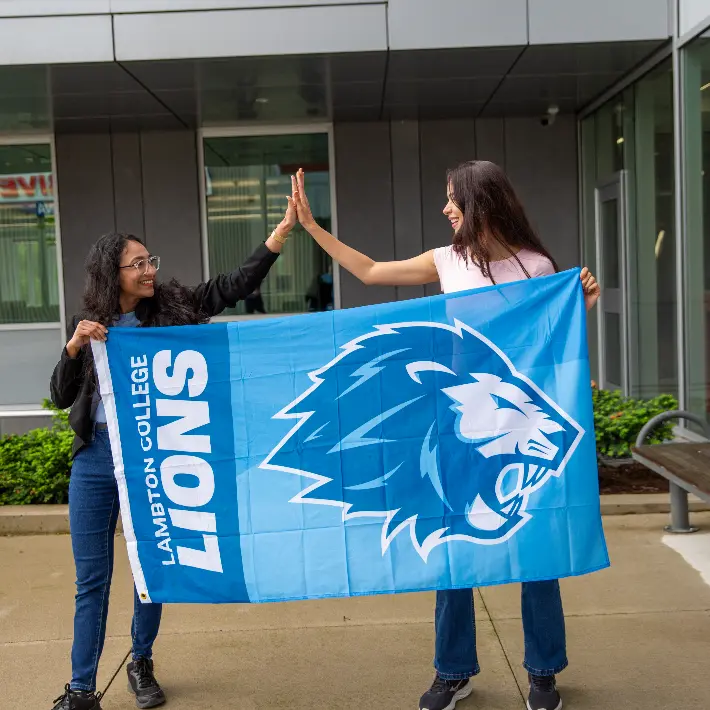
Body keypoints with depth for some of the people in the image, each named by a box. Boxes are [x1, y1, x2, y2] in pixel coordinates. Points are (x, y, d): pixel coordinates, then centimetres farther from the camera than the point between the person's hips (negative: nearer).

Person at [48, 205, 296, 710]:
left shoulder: (173, 308, 0)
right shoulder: (91, 324, 3)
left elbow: (238, 286, -6)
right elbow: (61, 396, 1)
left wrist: (283, 229, -13)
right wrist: (75, 346, -15)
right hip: (96, 459, 0)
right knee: (92, 578, 5)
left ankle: (142, 665, 33)